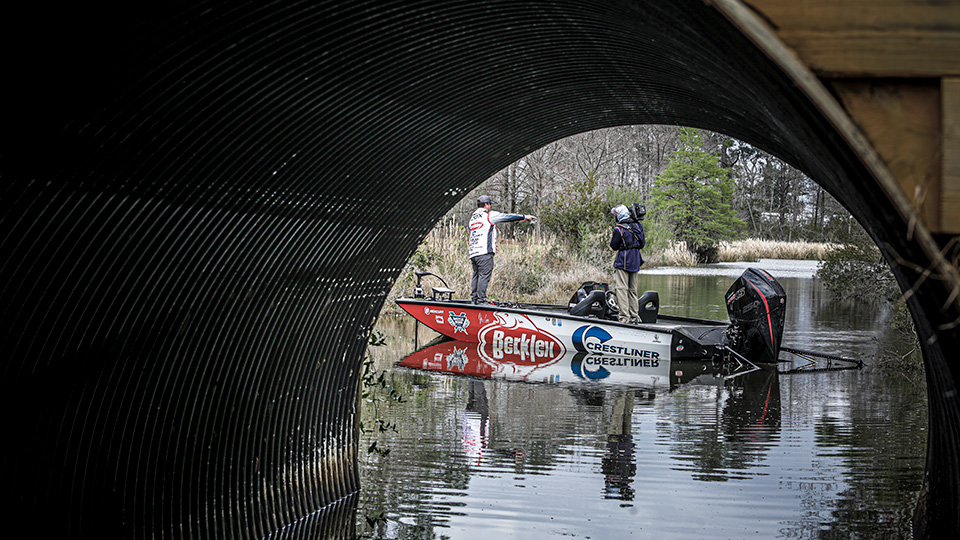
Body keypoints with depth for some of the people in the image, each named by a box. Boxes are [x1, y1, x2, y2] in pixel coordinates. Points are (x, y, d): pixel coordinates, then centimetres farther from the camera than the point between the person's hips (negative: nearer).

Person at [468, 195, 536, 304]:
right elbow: (507, 217, -1)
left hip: (473, 253, 8)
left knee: (476, 275, 10)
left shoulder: (473, 218, 22)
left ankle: (474, 298, 7)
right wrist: (524, 217, 8)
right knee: (484, 275, -8)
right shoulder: (489, 215, -3)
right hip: (484, 252, -8)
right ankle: (481, 300, -12)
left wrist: (491, 246, 32)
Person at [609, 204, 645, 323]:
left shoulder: (619, 229, -14)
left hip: (623, 262, -7)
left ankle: (624, 317, -15)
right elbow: (642, 243, 12)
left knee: (621, 288, -7)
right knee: (632, 289, 15)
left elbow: (614, 246, -4)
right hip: (635, 262, 7)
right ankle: (635, 316, 18)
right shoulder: (638, 225, 4)